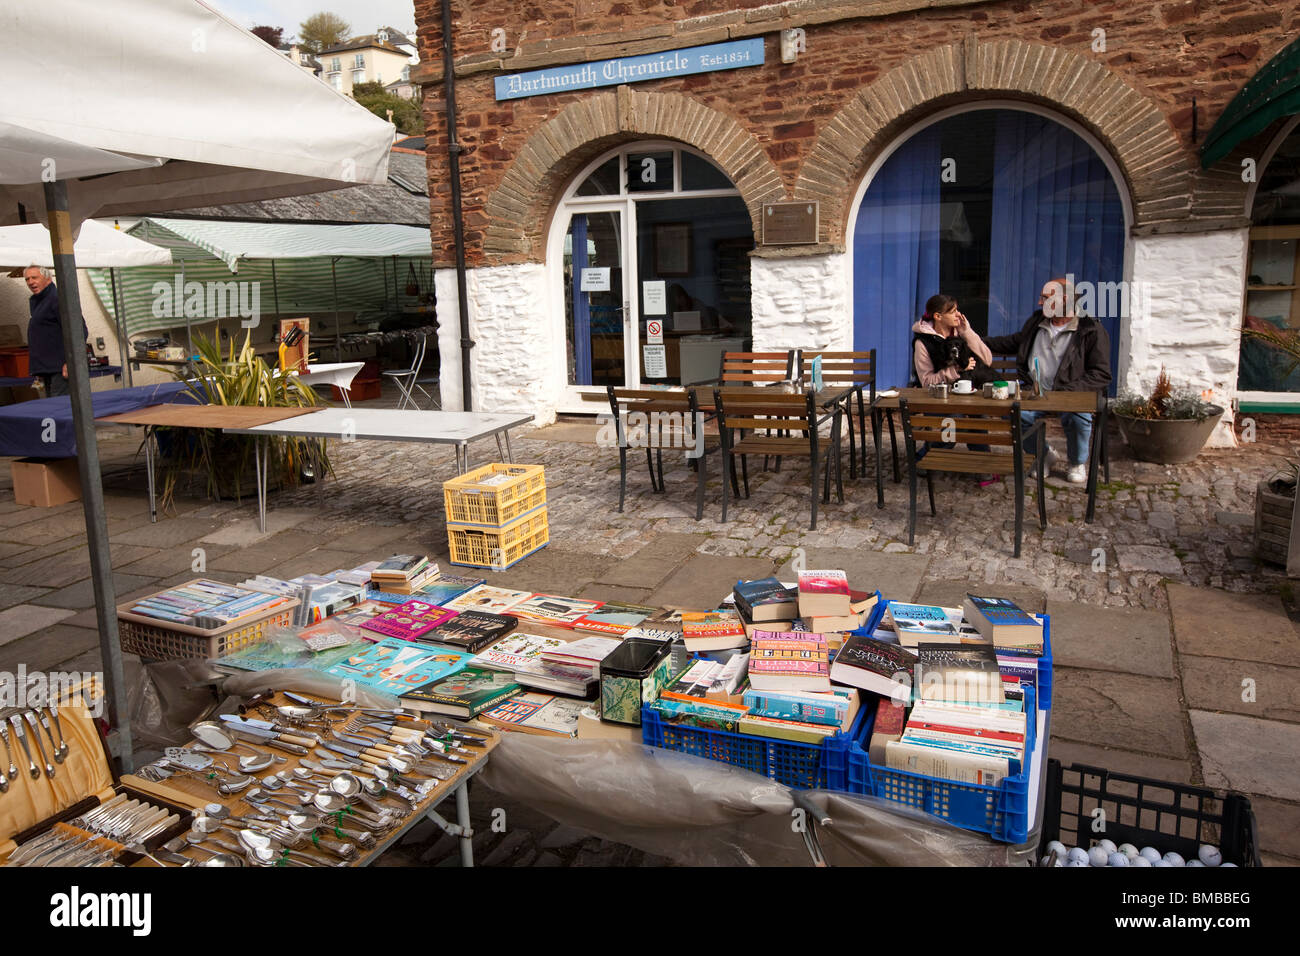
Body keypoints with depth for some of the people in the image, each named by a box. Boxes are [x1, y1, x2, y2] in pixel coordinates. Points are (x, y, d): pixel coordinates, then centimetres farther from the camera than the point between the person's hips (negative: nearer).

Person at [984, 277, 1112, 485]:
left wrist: (1066, 392, -23)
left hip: (1072, 395, -4)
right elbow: (1015, 341, 31)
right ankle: (1044, 453, 5)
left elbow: (1102, 374, -10)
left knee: (1078, 417, -37)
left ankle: (1078, 463, 0)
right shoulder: (1037, 321, 11)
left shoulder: (1092, 330, -6)